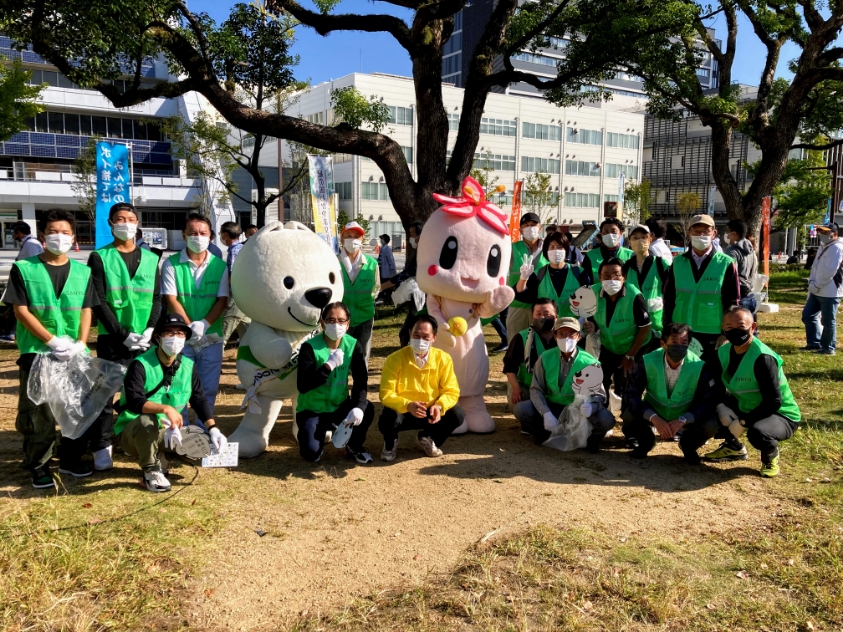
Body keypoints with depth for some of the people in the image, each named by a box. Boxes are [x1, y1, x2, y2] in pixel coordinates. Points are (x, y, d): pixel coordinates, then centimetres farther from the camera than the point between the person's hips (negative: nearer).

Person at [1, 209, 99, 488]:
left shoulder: (83, 272, 9)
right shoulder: (23, 269, 0)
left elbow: (86, 311, 6)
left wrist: (81, 344, -10)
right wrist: (52, 341, -15)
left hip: (75, 353, 3)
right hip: (36, 351, -3)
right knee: (37, 413, -1)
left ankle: (71, 458, 24)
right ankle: (38, 466, 14)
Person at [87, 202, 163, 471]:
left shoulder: (150, 259, 12)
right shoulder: (99, 258, 3)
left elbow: (157, 299, 9)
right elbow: (98, 302, -4)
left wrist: (150, 330, -7)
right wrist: (124, 334, -12)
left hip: (146, 338, 2)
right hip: (112, 338, -2)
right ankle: (102, 447, 8)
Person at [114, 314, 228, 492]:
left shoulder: (188, 366, 0)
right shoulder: (140, 365, -17)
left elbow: (200, 400, 2)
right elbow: (134, 402, -30)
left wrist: (213, 429, -11)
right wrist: (165, 408, -45)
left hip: (166, 432, 6)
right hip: (132, 432, -5)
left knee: (203, 443, -14)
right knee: (147, 420, -39)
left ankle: (160, 459, 10)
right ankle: (151, 469, -14)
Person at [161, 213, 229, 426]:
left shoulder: (220, 265, 4)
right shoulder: (172, 264, -1)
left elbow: (222, 300, -1)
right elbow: (170, 300, -7)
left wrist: (204, 324, -15)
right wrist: (190, 326, -16)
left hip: (211, 337, 2)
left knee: (209, 388, 8)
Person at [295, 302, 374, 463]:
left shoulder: (353, 345, -7)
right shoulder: (310, 347, -17)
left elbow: (361, 381, -12)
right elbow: (303, 386, -25)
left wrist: (359, 407, -30)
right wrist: (329, 365, -31)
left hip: (340, 407, 3)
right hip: (311, 410, -3)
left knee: (367, 409, -27)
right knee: (312, 454, -23)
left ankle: (354, 446, 4)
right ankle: (320, 431, 15)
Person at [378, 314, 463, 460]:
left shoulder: (443, 359, -11)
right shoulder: (395, 359, -18)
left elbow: (451, 391, -9)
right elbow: (386, 394, -20)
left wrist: (439, 406, -32)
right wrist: (408, 405, -38)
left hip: (431, 412, 3)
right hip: (402, 412, -2)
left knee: (457, 415, -23)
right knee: (386, 421, -35)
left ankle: (427, 438, 11)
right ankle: (390, 442, 8)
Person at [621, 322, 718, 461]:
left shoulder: (699, 367, -20)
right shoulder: (646, 362, -21)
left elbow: (708, 402, -19)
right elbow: (631, 394, -22)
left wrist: (682, 420, -34)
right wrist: (654, 418, -36)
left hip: (685, 419, 0)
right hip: (654, 416, 0)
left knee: (710, 425, -28)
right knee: (629, 415, -29)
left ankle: (687, 445, 8)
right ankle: (645, 441, 7)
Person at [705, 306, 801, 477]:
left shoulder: (762, 358, -27)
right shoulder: (723, 352, -5)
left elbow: (773, 402, -28)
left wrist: (743, 422, -27)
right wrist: (720, 406, -14)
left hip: (781, 415, -7)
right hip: (745, 407, 7)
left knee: (757, 433, -39)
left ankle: (771, 455, 1)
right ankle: (733, 447, 18)